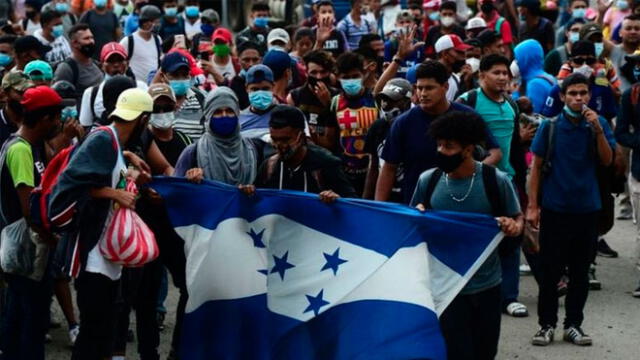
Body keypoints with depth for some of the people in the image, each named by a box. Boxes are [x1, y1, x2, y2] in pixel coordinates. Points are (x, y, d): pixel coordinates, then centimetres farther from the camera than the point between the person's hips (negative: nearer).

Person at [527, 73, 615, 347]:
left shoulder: (599, 124, 2)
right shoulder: (550, 127, -4)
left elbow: (607, 161, -5)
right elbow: (536, 166, -1)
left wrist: (597, 129, -18)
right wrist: (532, 205, -6)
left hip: (587, 208, 2)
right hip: (555, 208, -2)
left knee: (580, 271, 8)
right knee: (550, 270, 3)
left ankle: (573, 324, 18)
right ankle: (546, 324, 12)